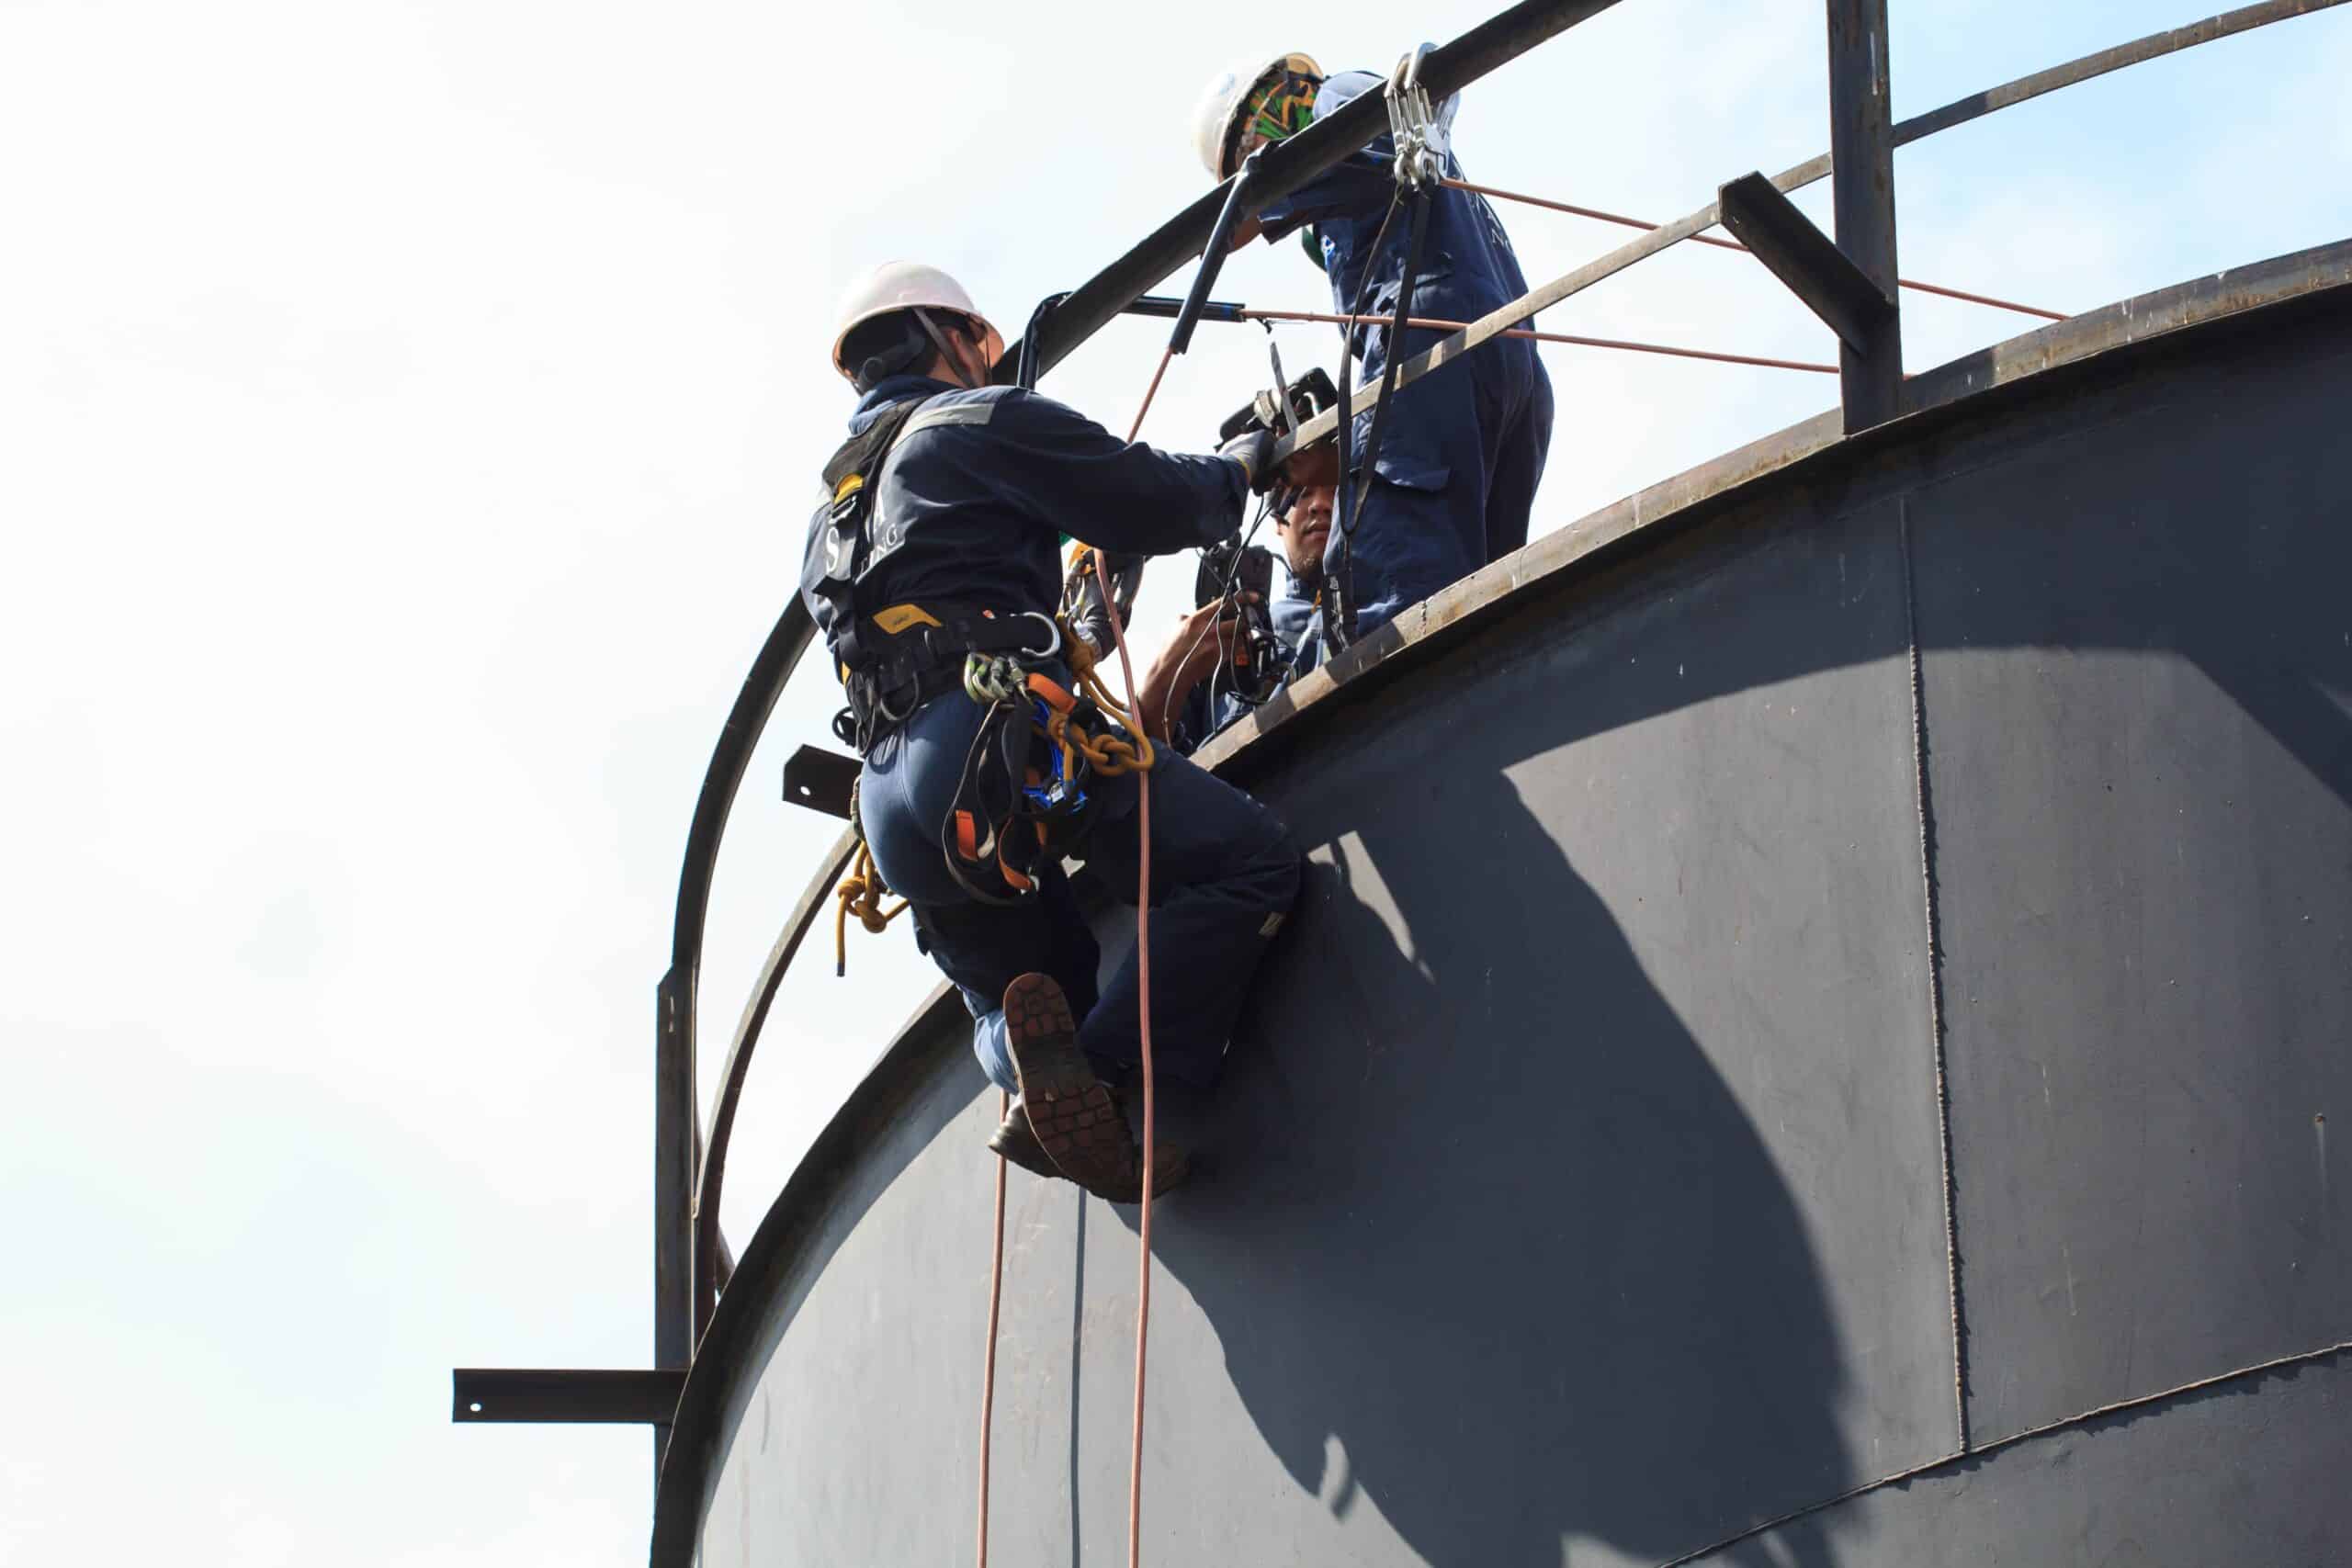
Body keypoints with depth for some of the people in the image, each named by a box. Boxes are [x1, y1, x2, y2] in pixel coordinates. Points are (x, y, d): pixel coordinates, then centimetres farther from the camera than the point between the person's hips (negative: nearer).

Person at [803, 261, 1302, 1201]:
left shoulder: (833, 515, 34)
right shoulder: (978, 421, 10)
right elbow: (1155, 505, 6)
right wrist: (1242, 463, 27)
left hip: (891, 800, 8)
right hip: (994, 736, -8)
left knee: (1033, 1009, 21)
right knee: (1250, 861, -14)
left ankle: (1029, 1085, -17)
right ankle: (1097, 1088, -32)